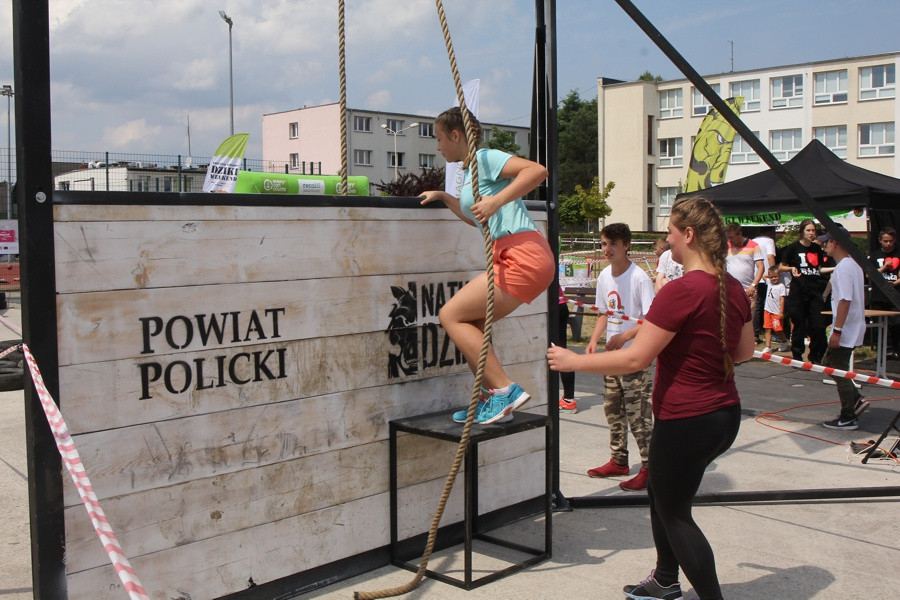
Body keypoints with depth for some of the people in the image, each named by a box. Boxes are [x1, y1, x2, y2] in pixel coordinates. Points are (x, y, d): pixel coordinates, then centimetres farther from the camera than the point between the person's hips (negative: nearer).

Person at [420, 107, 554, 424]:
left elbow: (538, 170, -20)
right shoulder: (470, 172, 24)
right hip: (513, 258, 10)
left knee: (450, 315, -10)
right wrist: (443, 197, 37)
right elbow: (476, 217, 40)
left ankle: (505, 389, -12)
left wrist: (496, 201, -26)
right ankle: (491, 400, 14)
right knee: (467, 323, 12)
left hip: (523, 255, -10)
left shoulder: (485, 158, -4)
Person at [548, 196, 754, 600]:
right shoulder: (733, 288, 3)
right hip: (725, 415, 9)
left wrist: (573, 361, -13)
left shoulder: (681, 291, -23)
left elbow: (634, 359, -23)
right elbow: (745, 351, 16)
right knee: (662, 493, 26)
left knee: (674, 513, 10)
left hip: (686, 422, -9)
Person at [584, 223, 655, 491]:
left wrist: (624, 337, -28)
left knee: (638, 413, -5)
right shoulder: (604, 276, 7)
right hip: (611, 355, 8)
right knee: (613, 409, 15)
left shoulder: (639, 278, -16)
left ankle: (650, 467, 6)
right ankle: (619, 461, 28)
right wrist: (594, 340, 4)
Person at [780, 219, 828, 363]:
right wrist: (792, 268, -14)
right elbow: (781, 267, 4)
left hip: (815, 291, 4)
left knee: (818, 325, -2)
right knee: (799, 325, 0)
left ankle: (815, 357, 12)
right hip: (798, 291, -4)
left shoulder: (817, 248, 13)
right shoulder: (793, 247, -1)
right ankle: (797, 355, 14)